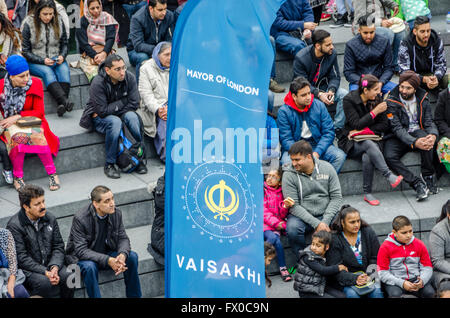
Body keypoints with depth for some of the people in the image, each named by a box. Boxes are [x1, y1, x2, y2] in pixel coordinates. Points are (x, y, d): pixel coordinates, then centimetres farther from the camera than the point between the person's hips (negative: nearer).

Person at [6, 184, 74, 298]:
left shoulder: (50, 218, 4)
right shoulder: (14, 225, -13)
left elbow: (58, 247, 7)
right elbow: (21, 257, -16)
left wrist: (54, 267, -13)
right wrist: (45, 272, -23)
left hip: (50, 264, 5)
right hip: (27, 268, -5)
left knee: (68, 276, -21)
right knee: (44, 282, -32)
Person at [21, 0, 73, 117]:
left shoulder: (58, 22, 3)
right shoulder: (29, 24, -7)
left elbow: (64, 44, 13)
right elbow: (25, 51, -6)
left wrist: (62, 56, -9)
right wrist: (43, 61, -18)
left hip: (55, 59, 3)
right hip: (34, 62, -3)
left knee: (64, 70, -30)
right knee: (47, 72, -34)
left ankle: (61, 105, -41)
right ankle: (65, 101, -50)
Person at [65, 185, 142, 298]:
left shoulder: (116, 213, -10)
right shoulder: (80, 218, -25)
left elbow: (123, 238, -3)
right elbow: (81, 251, -27)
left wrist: (122, 255, -28)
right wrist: (108, 260, -37)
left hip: (107, 253, 5)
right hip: (82, 257, -5)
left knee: (132, 257, -16)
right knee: (89, 266, -37)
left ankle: (134, 296, -2)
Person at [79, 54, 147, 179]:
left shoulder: (129, 78, -13)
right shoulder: (98, 83, -25)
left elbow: (134, 104, -13)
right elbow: (102, 111, -25)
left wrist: (111, 110, -17)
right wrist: (123, 102, -19)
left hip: (121, 113, 4)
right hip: (99, 118, -4)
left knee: (131, 116, -30)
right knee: (115, 122, -36)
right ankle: (109, 164, -25)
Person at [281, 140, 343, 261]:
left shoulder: (327, 168, 1)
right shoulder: (289, 175, -6)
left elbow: (336, 197, 0)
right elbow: (293, 206, -11)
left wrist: (325, 221, -14)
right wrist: (316, 223, -21)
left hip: (326, 214, 2)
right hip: (301, 216, -2)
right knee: (292, 228, -35)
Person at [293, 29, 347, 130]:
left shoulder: (332, 53, -7)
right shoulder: (301, 58, -20)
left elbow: (335, 77, -1)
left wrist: (331, 90, -23)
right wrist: (319, 94, -32)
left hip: (324, 88, 5)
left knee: (344, 94, -20)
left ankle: (337, 129, -14)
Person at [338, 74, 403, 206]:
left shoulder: (377, 99, 2)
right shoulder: (349, 100, -9)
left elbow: (385, 125, 2)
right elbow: (356, 124, -16)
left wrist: (364, 130, -10)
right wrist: (375, 112, -19)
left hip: (371, 139, 2)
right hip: (351, 143, -2)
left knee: (367, 157, -34)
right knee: (369, 145, -37)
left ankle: (367, 193, -26)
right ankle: (389, 177, -38)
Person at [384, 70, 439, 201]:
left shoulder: (422, 99, 2)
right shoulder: (391, 102, -9)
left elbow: (429, 122, 0)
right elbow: (397, 128, -17)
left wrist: (433, 135, -27)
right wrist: (414, 142, -34)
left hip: (417, 131, 1)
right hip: (399, 136, -1)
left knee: (427, 142, -35)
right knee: (389, 157, -32)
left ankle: (428, 177, -17)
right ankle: (417, 183, -27)